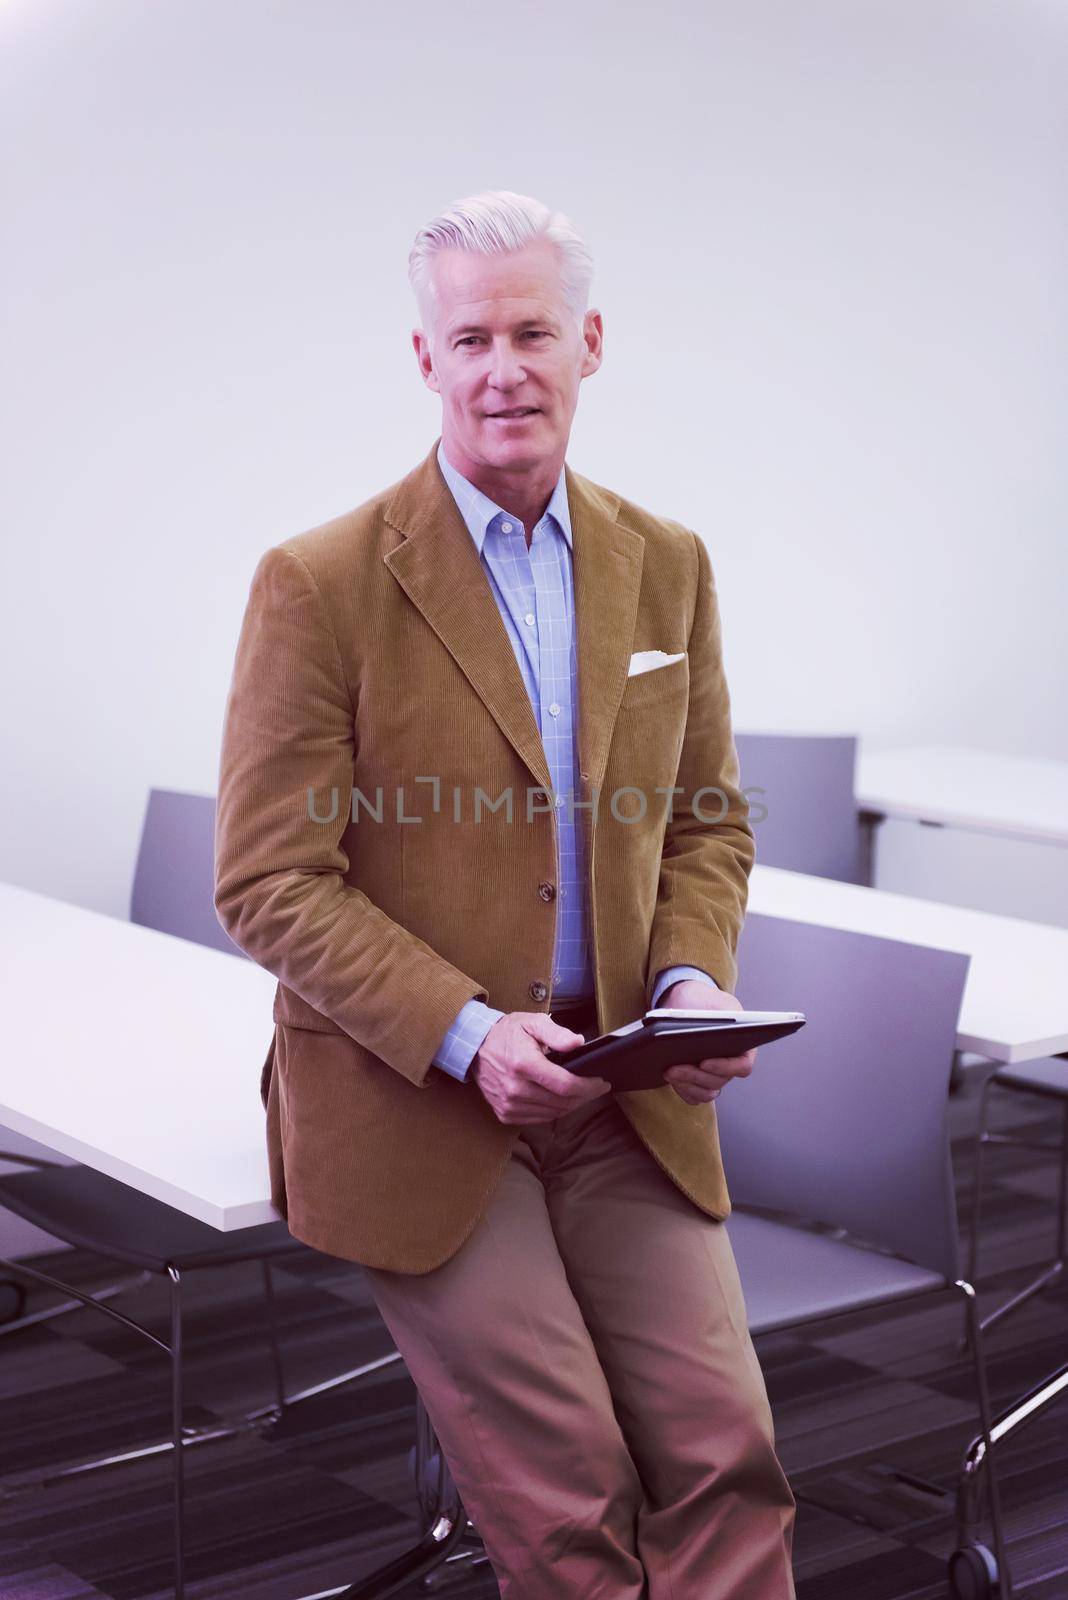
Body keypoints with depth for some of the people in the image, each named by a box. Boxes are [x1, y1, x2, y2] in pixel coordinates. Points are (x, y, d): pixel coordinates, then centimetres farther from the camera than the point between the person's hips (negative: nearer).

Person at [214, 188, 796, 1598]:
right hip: (412, 1107, -4)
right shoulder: (319, 584, -10)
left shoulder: (668, 566, 6)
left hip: (625, 1104, 4)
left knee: (727, 1454, -3)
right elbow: (268, 885, -10)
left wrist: (694, 980, -7)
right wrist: (467, 1032, -20)